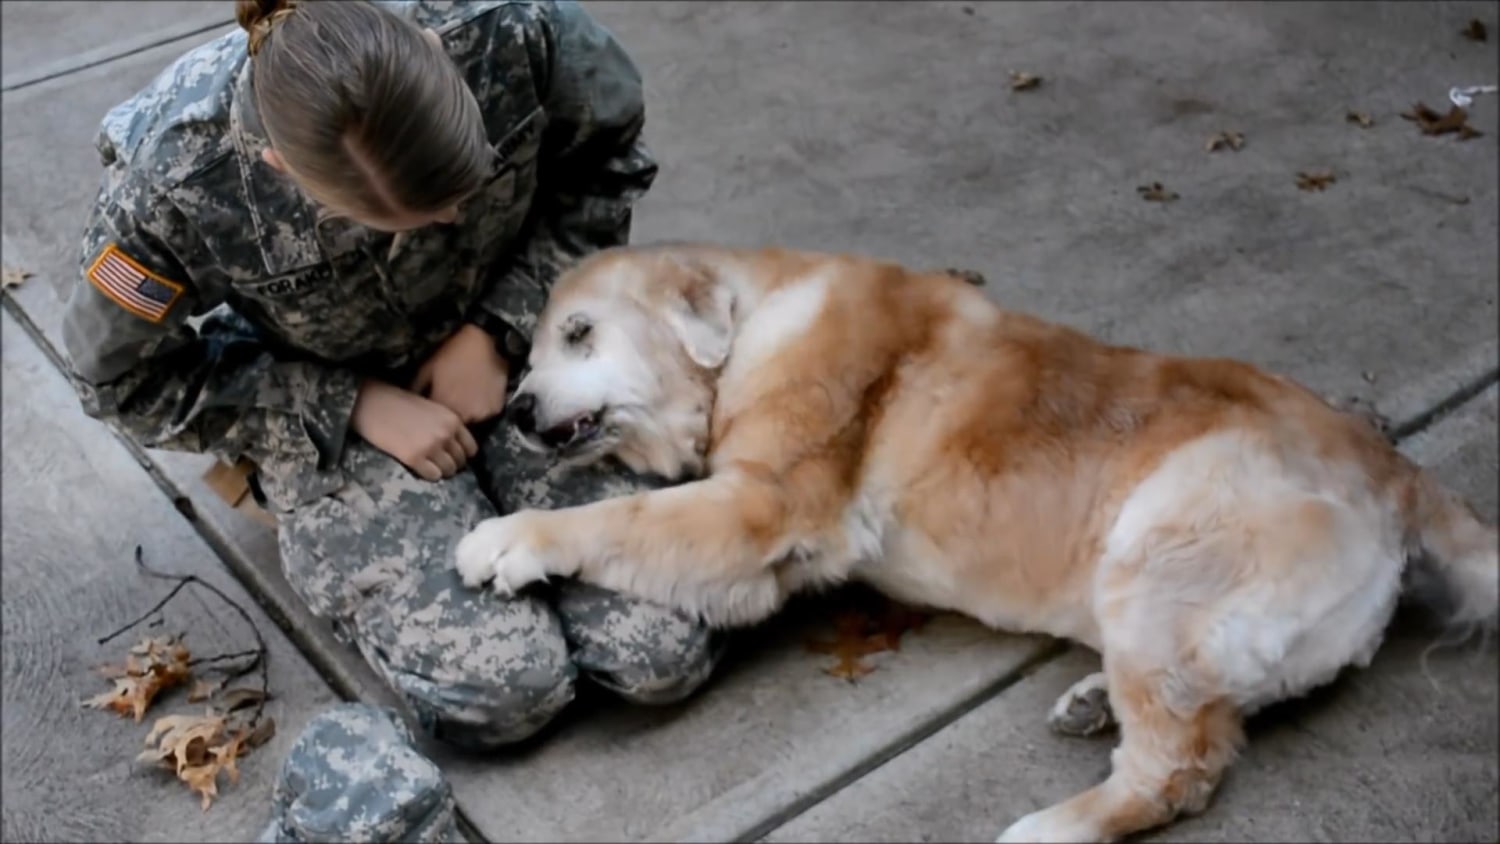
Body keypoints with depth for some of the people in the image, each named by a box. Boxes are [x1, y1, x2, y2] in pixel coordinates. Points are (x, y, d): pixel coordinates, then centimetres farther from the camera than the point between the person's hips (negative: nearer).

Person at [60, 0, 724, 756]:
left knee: (668, 655, -11)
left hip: (507, 350, 2)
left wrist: (501, 329, -15)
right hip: (330, 412, -2)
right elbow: (128, 380, -11)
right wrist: (358, 405, -19)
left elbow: (607, 162, -6)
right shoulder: (170, 185, -30)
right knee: (502, 688, -19)